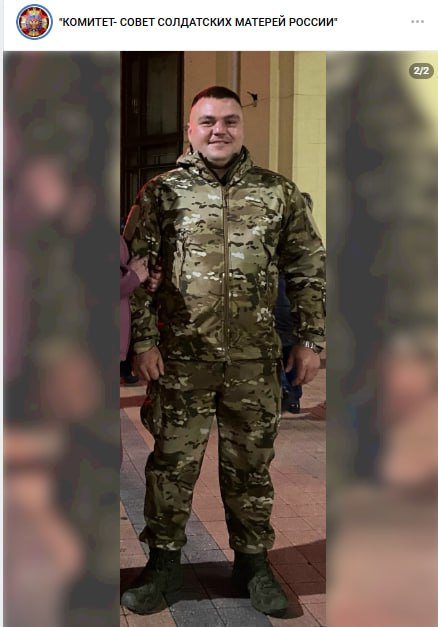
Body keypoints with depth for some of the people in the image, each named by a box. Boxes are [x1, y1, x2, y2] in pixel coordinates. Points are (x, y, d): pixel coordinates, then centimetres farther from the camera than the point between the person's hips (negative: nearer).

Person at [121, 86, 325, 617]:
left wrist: (311, 339, 4)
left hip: (255, 360, 1)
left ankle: (252, 561, 28)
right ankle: (164, 562, 24)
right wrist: (144, 340, -6)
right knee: (172, 463, 7)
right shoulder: (162, 192, 2)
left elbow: (309, 270, 9)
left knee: (251, 464, 11)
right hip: (182, 358, -1)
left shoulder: (279, 192, 7)